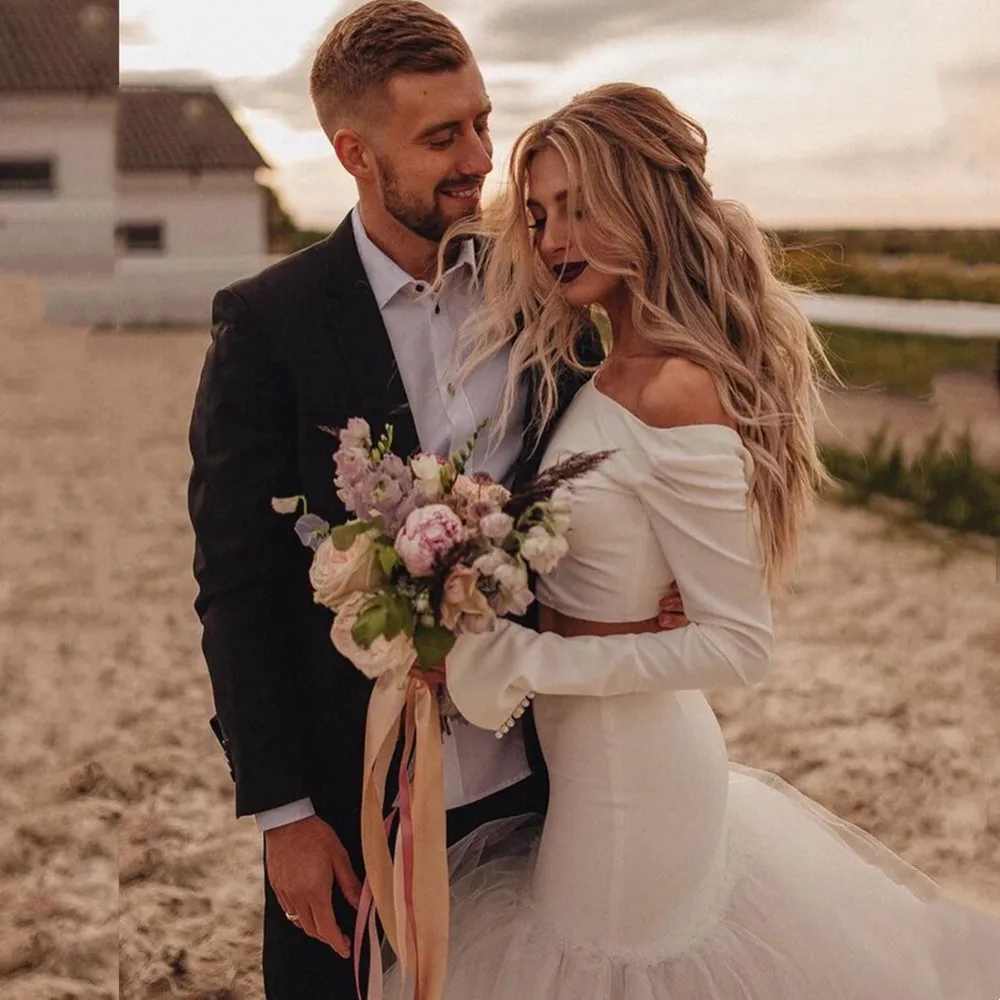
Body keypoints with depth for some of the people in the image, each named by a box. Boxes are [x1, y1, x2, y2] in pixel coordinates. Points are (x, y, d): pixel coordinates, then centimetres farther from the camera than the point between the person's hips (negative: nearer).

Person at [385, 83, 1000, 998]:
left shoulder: (678, 391, -24)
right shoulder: (612, 373, 3)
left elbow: (740, 645, -24)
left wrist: (531, 662, -22)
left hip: (627, 754, -8)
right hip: (584, 742, 8)